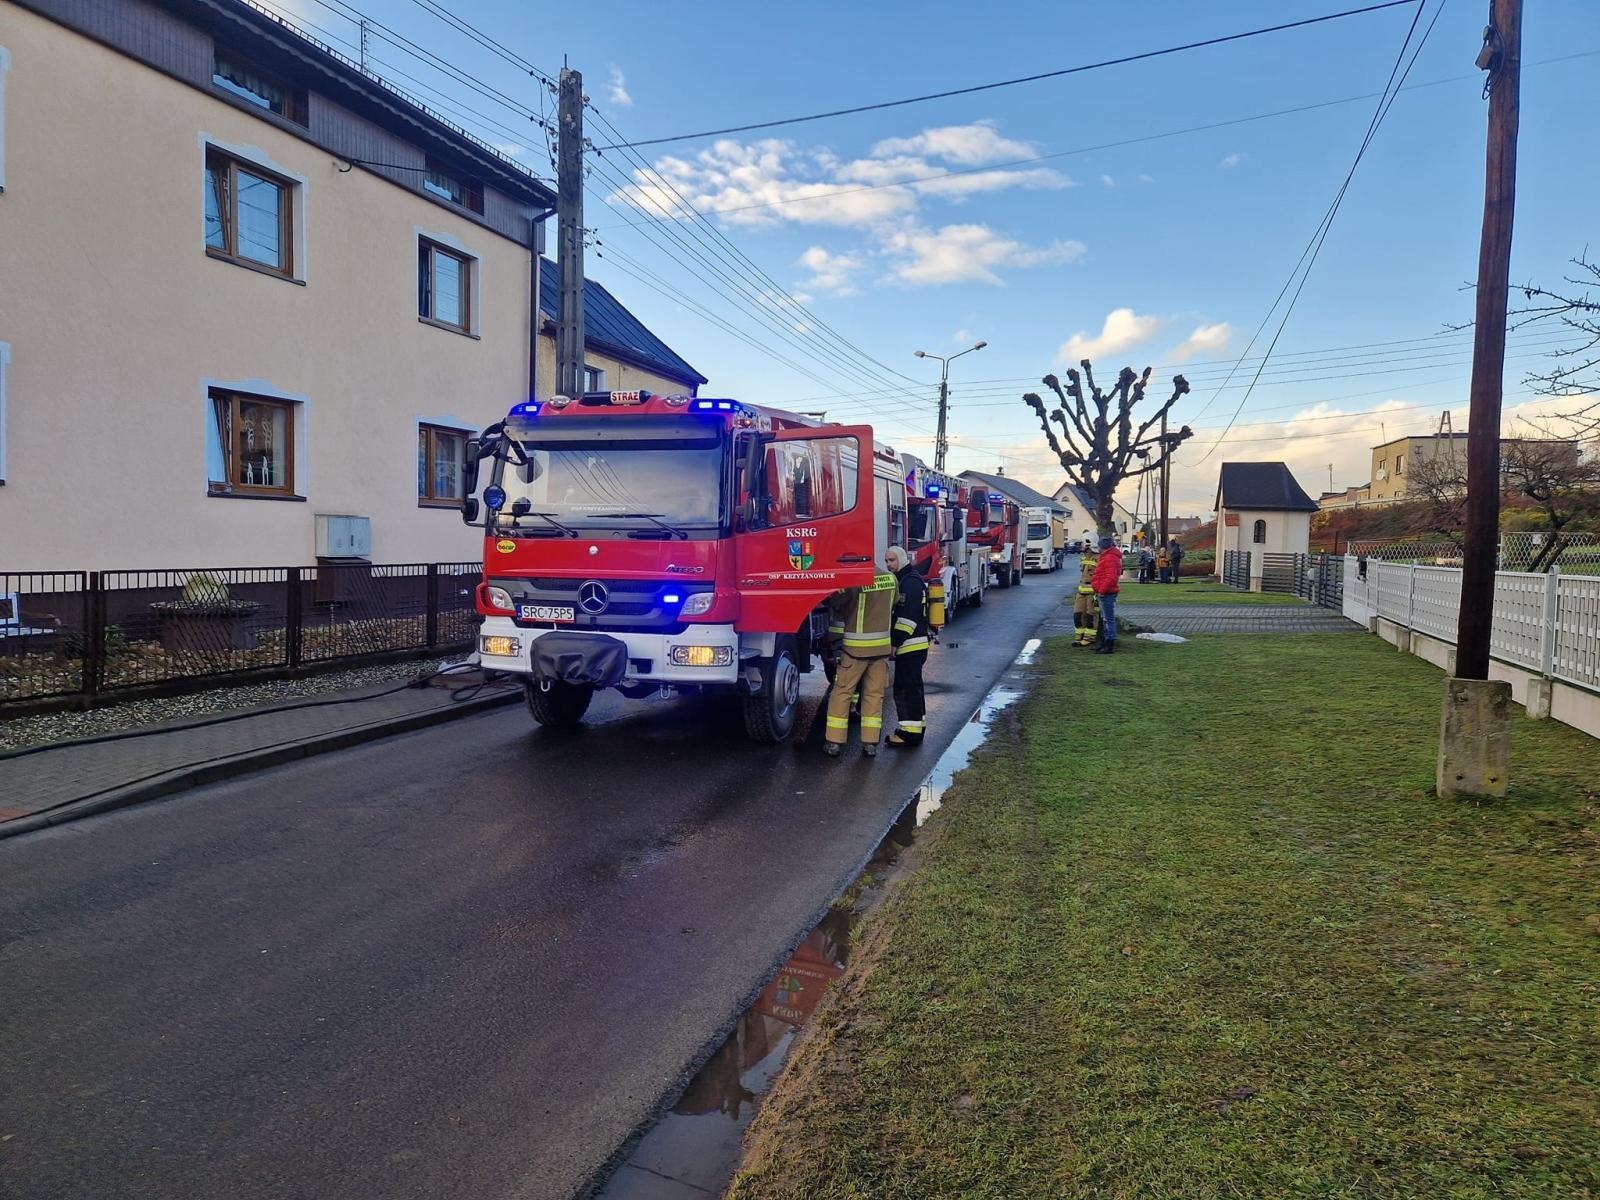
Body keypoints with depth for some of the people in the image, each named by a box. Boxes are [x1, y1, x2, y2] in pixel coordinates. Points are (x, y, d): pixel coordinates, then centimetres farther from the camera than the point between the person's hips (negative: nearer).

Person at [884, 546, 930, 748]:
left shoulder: (911, 581, -13)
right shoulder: (903, 580, 20)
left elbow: (908, 617, -21)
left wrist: (895, 642, -21)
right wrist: (895, 642, 19)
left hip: (910, 645, -11)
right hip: (911, 646, 11)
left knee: (907, 688, -9)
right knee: (911, 687, 16)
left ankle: (911, 732, -7)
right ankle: (915, 727, 24)